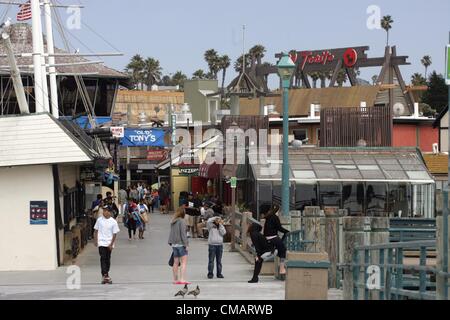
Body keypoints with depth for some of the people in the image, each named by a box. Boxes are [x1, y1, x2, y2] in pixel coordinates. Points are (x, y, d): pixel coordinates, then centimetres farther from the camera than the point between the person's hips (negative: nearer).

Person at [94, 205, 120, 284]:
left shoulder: (113, 222, -3)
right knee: (103, 258, -12)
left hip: (109, 244, 0)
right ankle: (105, 275, -18)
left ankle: (105, 275, 20)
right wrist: (95, 240, 1)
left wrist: (111, 244, -8)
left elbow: (114, 234, -2)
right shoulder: (99, 220, 1)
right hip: (101, 243, 0)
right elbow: (96, 231, 9)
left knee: (108, 259, 8)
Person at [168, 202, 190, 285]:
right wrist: (186, 244, -11)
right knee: (184, 262, -7)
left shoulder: (173, 222, 9)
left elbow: (171, 233, 13)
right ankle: (182, 279, -16)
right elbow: (183, 233, -15)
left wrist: (171, 242, 17)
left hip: (174, 244, 8)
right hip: (181, 244, -8)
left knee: (176, 262, 12)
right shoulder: (182, 221, -12)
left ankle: (175, 279, 17)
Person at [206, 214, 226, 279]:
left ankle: (219, 273, 13)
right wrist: (215, 217, -9)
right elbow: (208, 221, -17)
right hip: (212, 245, -3)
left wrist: (221, 224, -4)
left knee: (219, 261, 7)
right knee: (211, 260, -4)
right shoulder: (211, 226, 3)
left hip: (220, 245, 3)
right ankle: (210, 274, -1)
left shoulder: (221, 227, 13)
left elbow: (223, 233, -3)